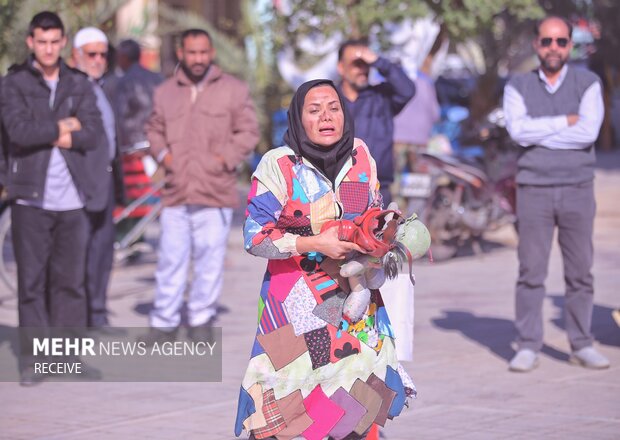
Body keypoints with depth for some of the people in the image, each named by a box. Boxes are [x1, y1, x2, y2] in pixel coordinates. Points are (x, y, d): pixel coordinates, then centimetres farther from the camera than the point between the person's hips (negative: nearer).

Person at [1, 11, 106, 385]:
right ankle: (34, 361, 4)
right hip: (31, 197, -2)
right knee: (32, 281, -1)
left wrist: (46, 136, -9)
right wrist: (63, 127, -5)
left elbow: (93, 134, -2)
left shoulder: (80, 85, 11)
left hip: (73, 198, 2)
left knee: (71, 280, 3)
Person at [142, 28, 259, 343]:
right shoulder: (165, 92, 12)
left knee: (210, 258, 1)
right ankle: (164, 321, 14)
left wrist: (226, 158, -9)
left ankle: (202, 318, 15)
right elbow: (154, 129, 23)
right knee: (170, 258, 5)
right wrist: (161, 153, 4)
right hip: (176, 192, 2)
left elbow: (248, 131, 3)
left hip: (215, 192, -2)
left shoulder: (233, 90, 3)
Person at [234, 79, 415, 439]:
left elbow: (375, 213, 17)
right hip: (299, 303, -4)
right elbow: (256, 236, -11)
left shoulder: (361, 156, 2)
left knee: (358, 392, 2)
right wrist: (315, 243, -19)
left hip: (355, 298, 4)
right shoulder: (279, 165, -10)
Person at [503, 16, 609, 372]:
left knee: (580, 271, 4)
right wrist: (565, 122, -11)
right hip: (534, 189, 0)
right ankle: (528, 346, 4)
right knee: (531, 271, -1)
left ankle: (582, 344, 13)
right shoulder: (518, 87, 6)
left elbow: (589, 132, -13)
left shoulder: (588, 84, 3)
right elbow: (519, 130, -12)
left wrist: (539, 132, -11)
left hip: (578, 189, 0)